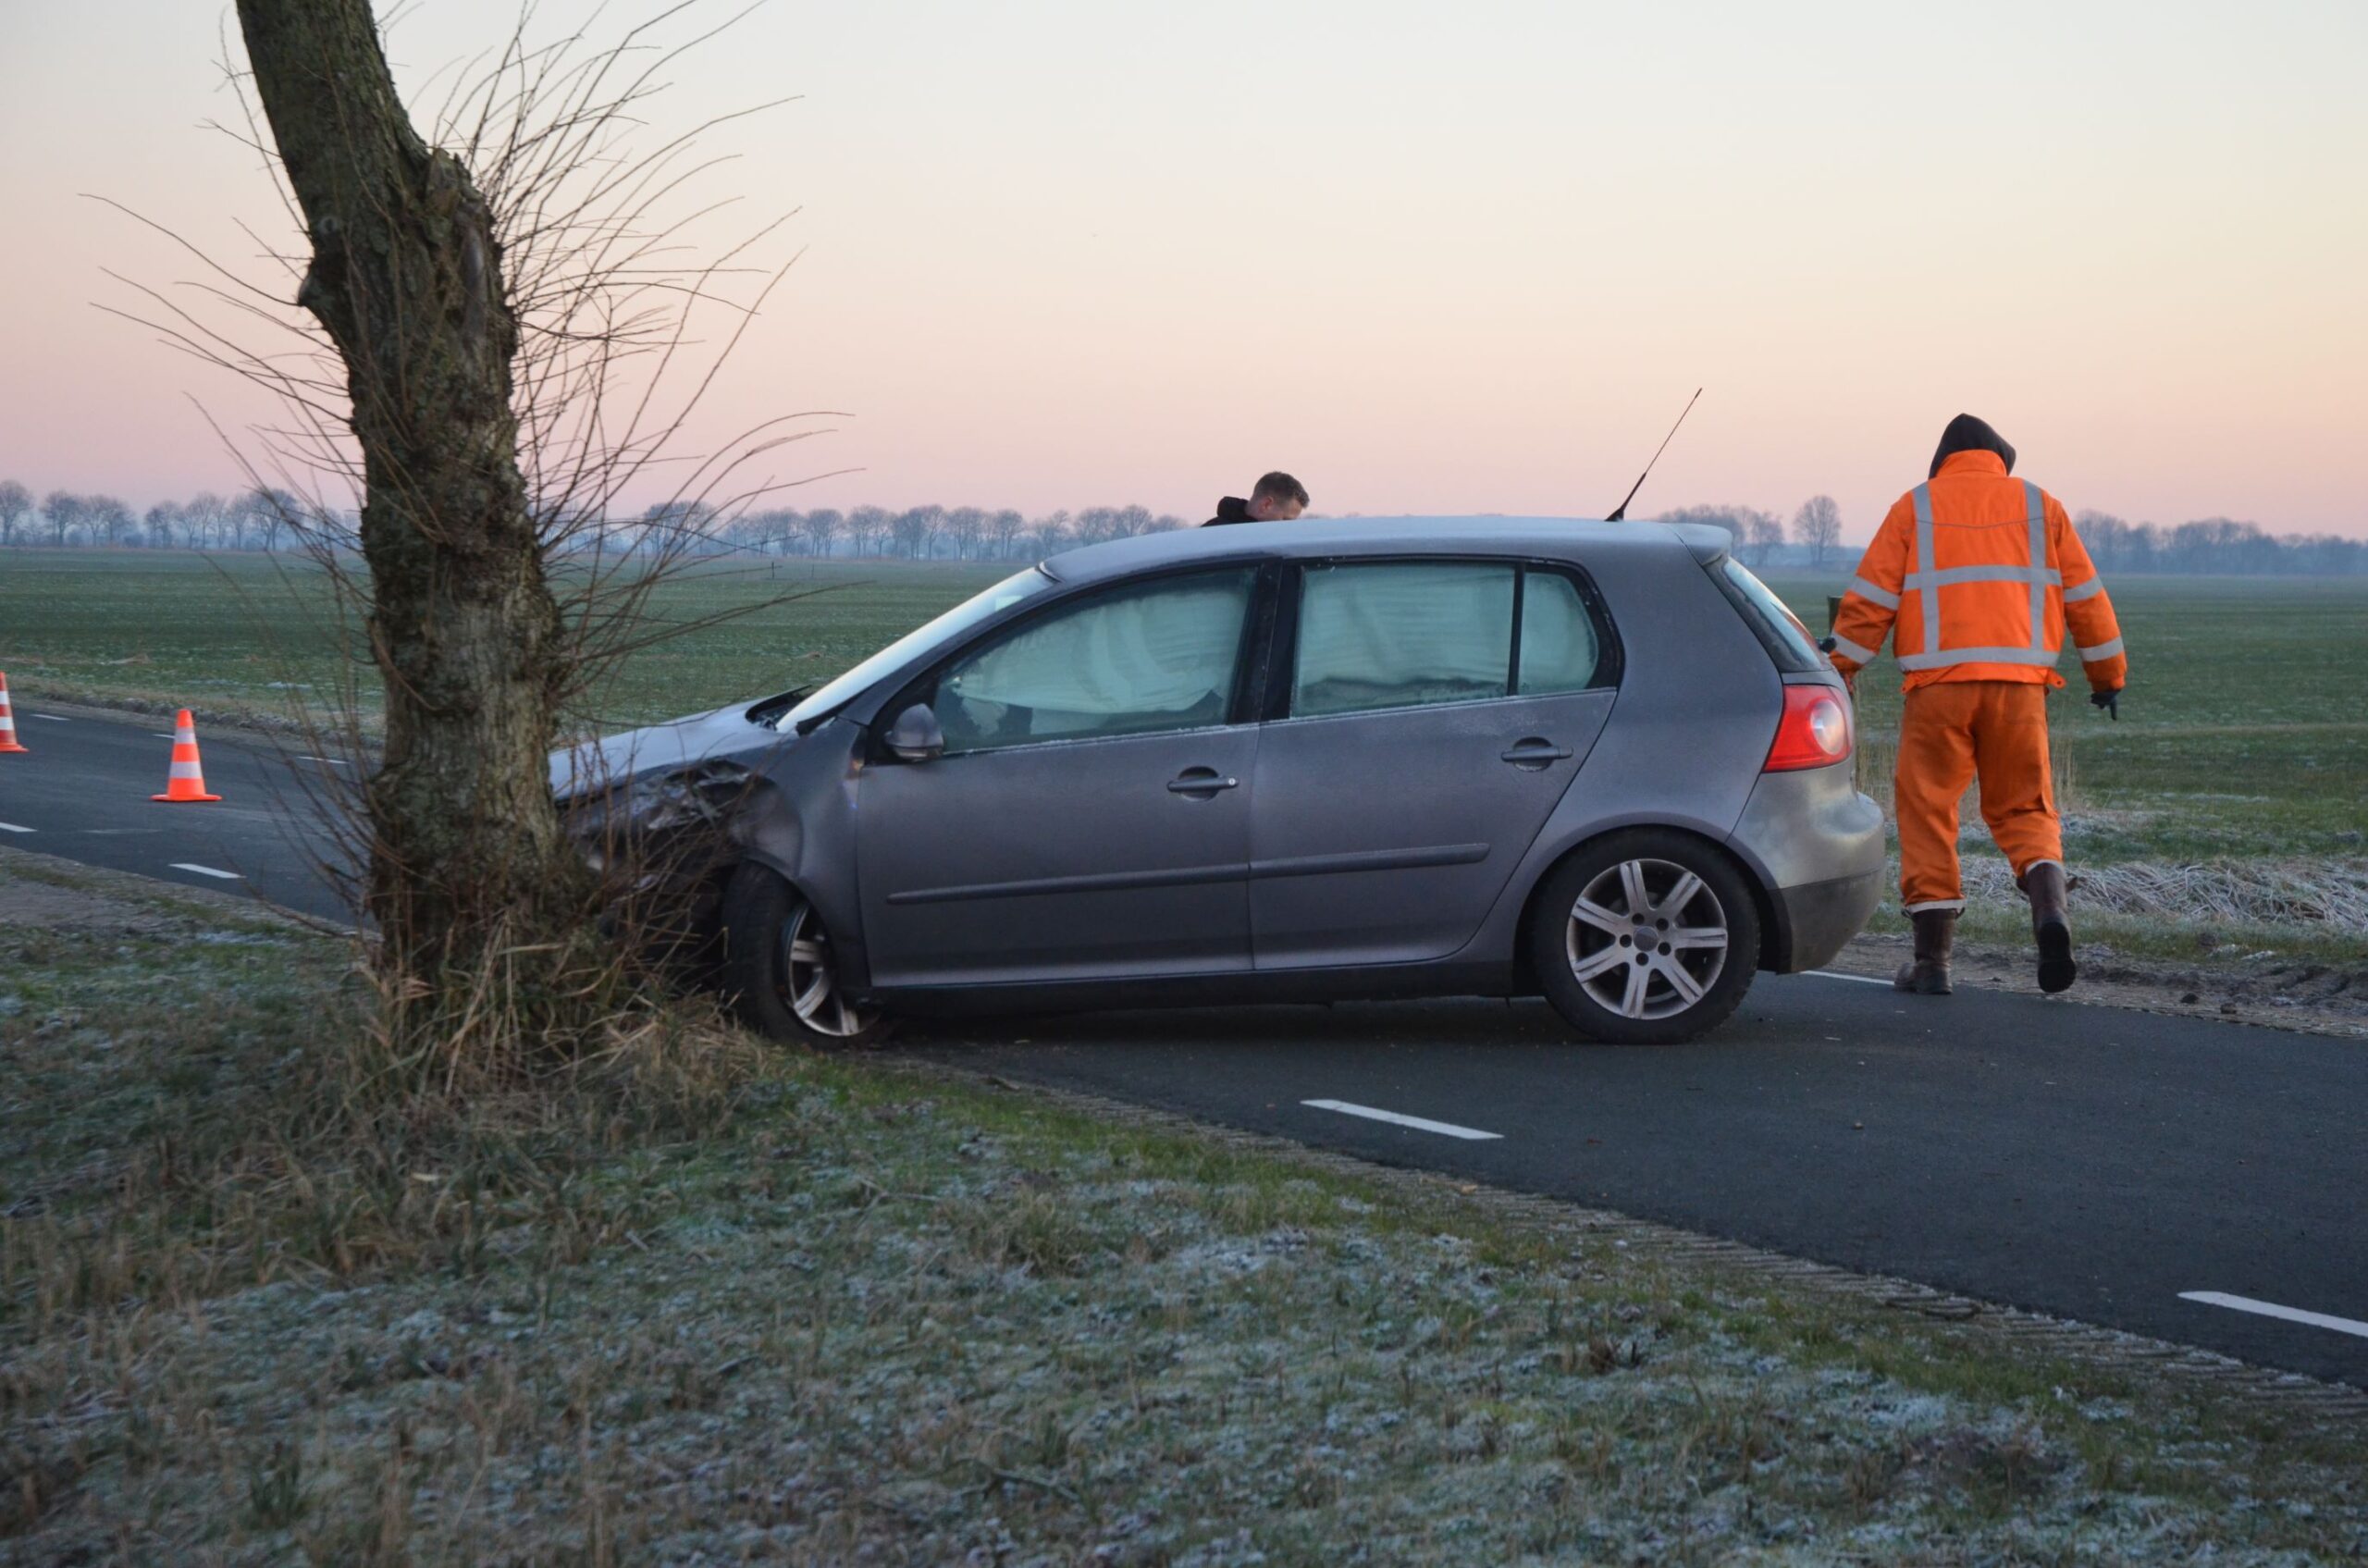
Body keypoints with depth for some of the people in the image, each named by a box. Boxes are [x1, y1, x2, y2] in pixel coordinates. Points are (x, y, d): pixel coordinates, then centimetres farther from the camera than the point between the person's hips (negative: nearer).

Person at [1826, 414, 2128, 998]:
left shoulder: (1915, 508, 9)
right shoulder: (2040, 507, 13)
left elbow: (1870, 598, 3)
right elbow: (2085, 597, 14)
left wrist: (1841, 672, 5)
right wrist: (2107, 674, 22)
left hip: (1938, 685, -2)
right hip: (2019, 685, 2)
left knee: (1927, 814, 6)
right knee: (2024, 810, 12)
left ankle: (1931, 957, 3)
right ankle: (2049, 906, -15)